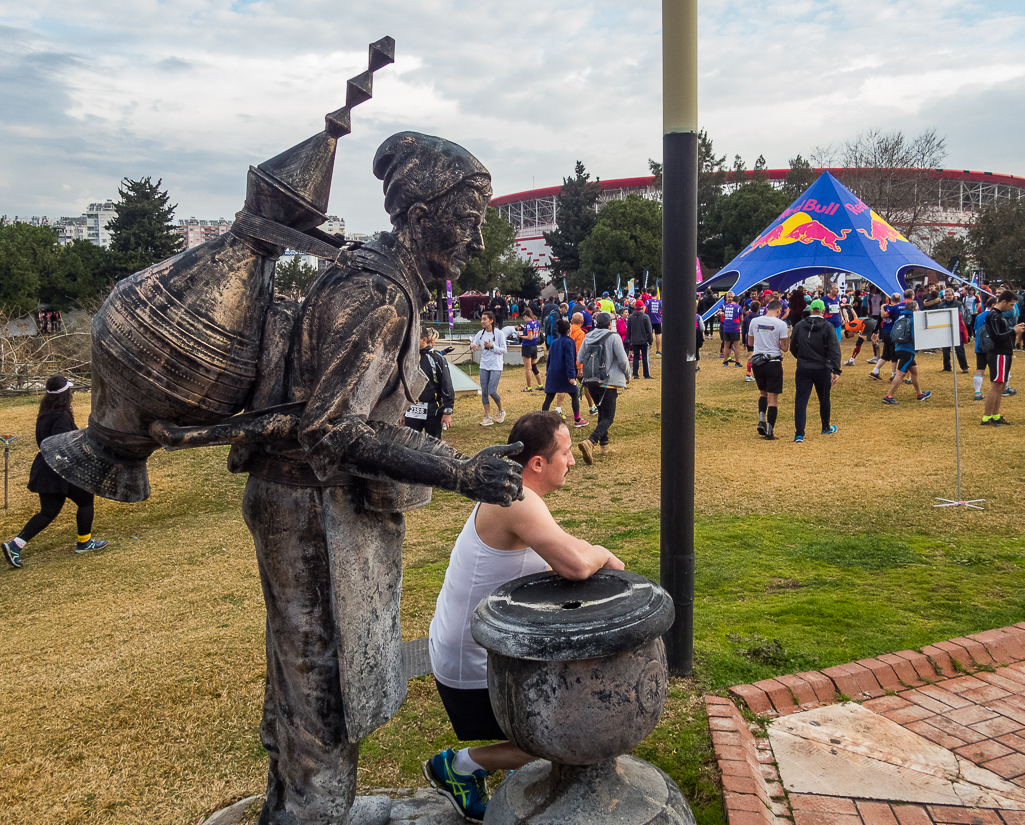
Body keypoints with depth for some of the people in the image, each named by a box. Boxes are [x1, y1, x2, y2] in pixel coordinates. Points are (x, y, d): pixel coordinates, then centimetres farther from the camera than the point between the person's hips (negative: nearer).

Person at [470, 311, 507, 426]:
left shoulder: (499, 333, -7)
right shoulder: (480, 334, 5)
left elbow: (504, 350, -7)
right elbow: (475, 347, 7)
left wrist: (492, 346, -20)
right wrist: (472, 345, -15)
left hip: (496, 366, -5)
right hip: (484, 366, 5)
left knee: (492, 391, -10)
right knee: (484, 392, 3)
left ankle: (501, 411, 17)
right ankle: (488, 418, 11)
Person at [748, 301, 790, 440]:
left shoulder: (754, 322, 3)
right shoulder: (781, 324, -9)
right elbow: (784, 348, -8)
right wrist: (787, 335, 7)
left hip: (756, 362, 4)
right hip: (773, 362, -4)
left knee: (763, 392, 24)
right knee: (773, 398, 3)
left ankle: (761, 421, 7)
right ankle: (769, 433, 4)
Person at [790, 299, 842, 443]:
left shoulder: (799, 326, 1)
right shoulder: (827, 327, -6)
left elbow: (792, 348, 10)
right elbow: (834, 350, -13)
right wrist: (836, 371, -16)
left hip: (803, 370, 1)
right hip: (822, 370, -1)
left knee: (800, 401, -3)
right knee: (824, 400, 18)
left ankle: (799, 435, -14)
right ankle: (826, 428, 37)